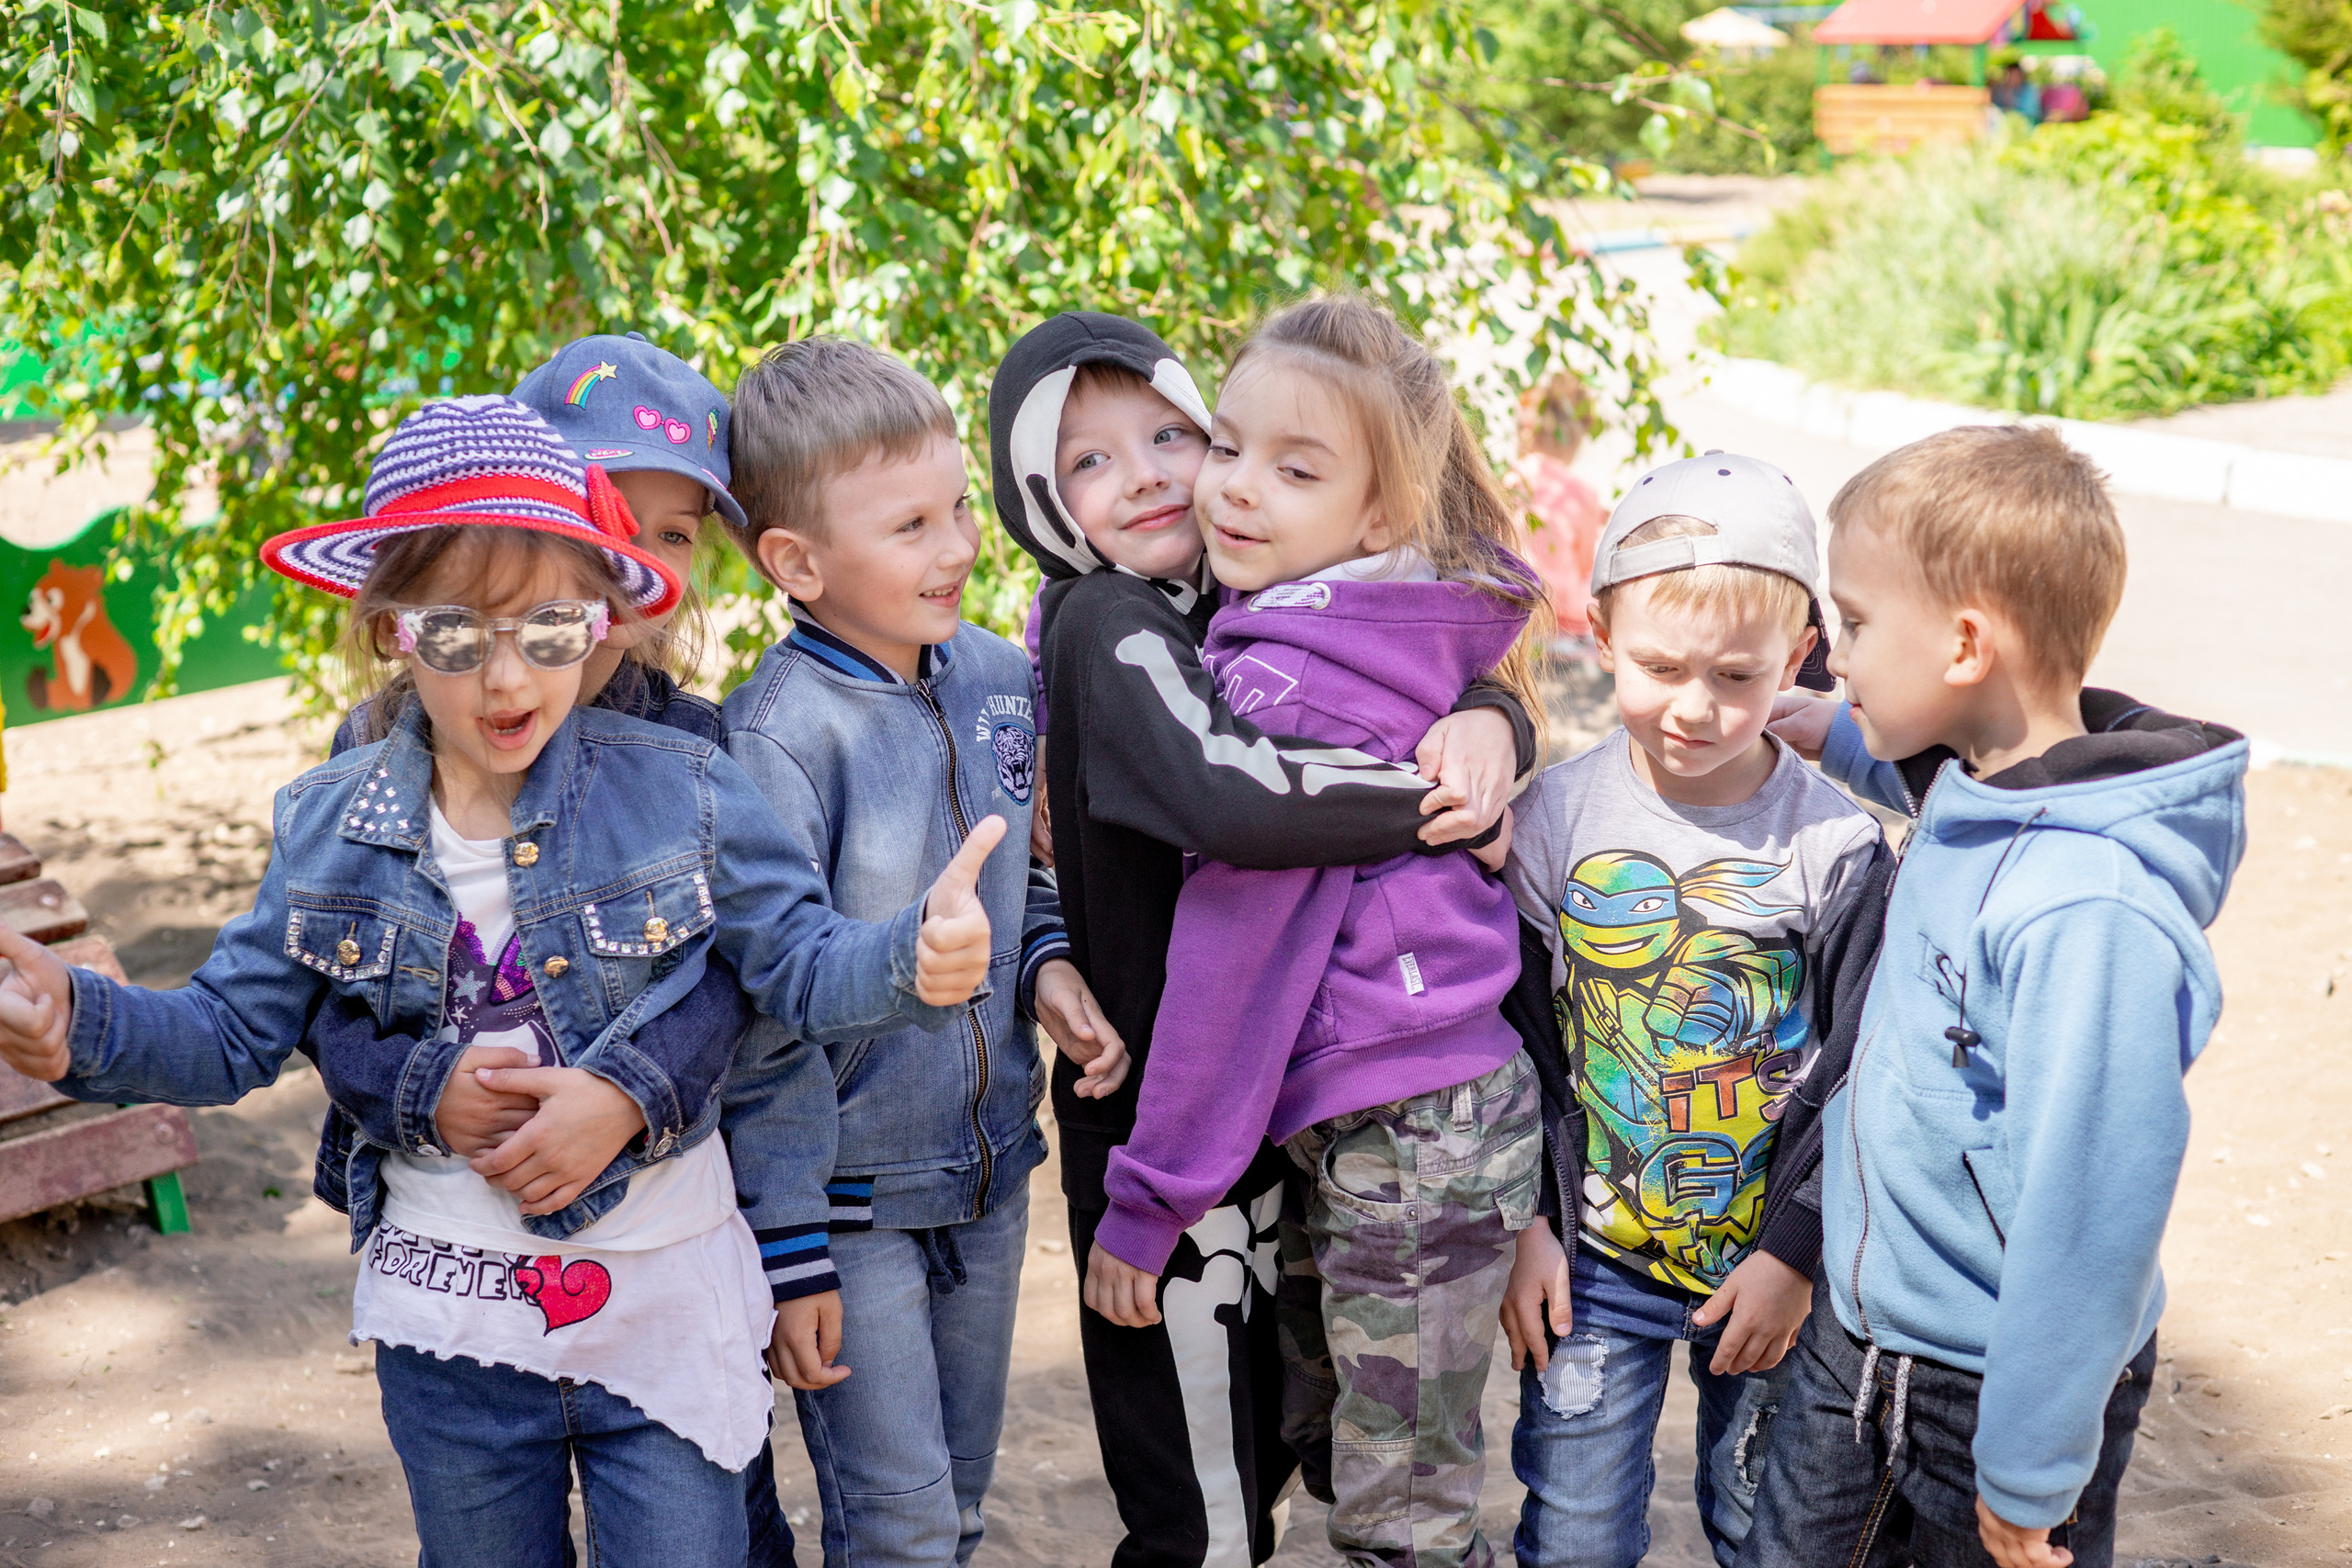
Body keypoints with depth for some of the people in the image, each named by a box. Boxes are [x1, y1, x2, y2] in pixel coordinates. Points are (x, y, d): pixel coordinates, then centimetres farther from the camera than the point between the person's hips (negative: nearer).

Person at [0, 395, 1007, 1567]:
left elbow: (802, 966, -13)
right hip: (452, 1335, 3)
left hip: (667, 1308, -2)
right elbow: (233, 1029, 1)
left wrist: (910, 960, -35)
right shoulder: (332, 826, -4)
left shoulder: (679, 791, -12)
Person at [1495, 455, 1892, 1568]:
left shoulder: (1835, 845, -10)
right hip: (1593, 1260, 1)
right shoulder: (1556, 818, -7)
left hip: (1770, 1265, 0)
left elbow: (1858, 1071, -5)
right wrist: (1520, 1224, -3)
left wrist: (1795, 1253, -7)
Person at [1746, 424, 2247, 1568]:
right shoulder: (1968, 782, -4)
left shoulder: (2090, 914, -31)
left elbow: (2095, 1208, -27)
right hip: (1854, 1331, 8)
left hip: (1999, 1383, -8)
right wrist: (1835, 738, 13)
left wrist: (2030, 1471, -20)